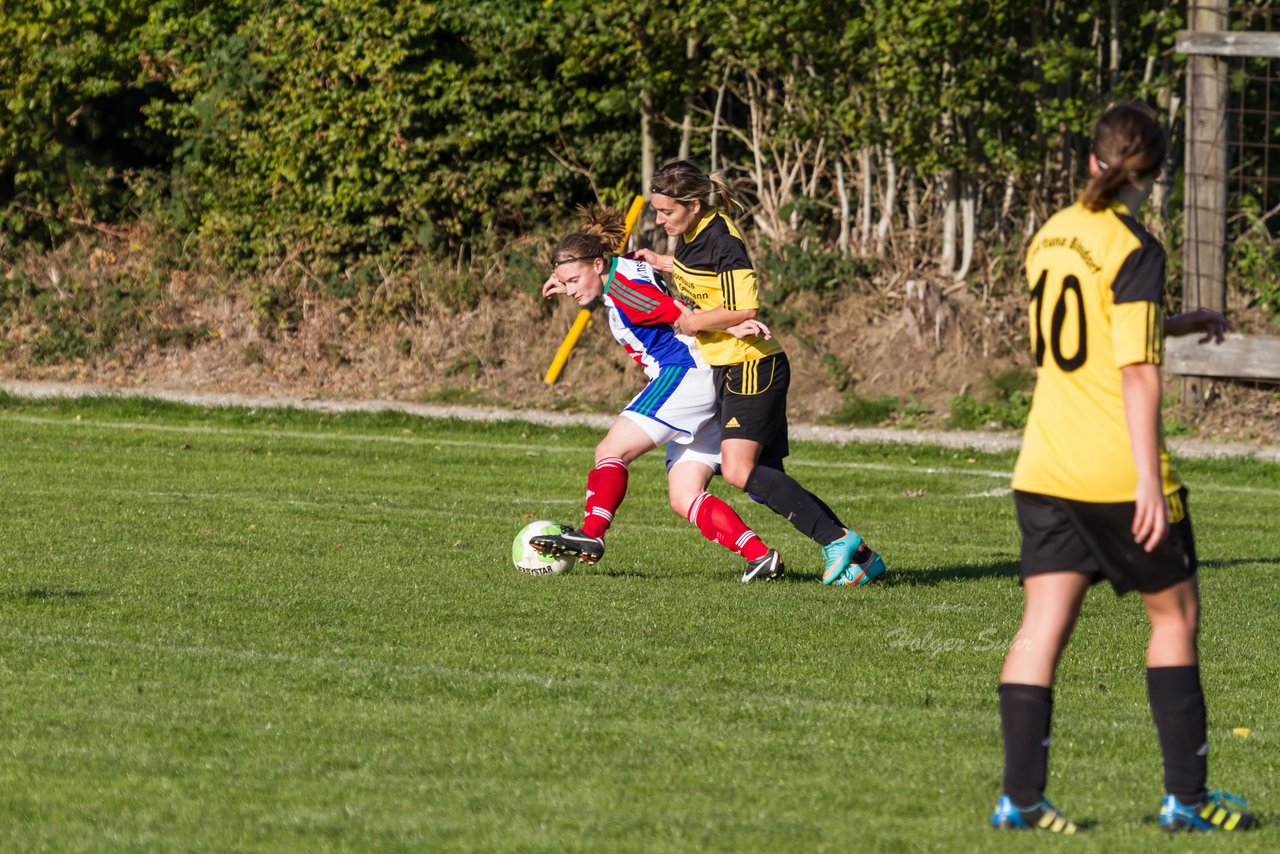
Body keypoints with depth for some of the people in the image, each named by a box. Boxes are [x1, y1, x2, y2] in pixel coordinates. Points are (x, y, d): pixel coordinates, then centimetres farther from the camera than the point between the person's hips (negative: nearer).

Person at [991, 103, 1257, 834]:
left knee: (1044, 623, 2)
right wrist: (1150, 481, -18)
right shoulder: (1134, 250, -13)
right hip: (1116, 471, -6)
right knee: (1176, 614, 9)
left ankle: (1019, 796, -6)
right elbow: (1137, 371, -17)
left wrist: (1180, 324, 33)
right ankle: (1186, 795, 12)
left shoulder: (1052, 234, 10)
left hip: (1045, 466, 6)